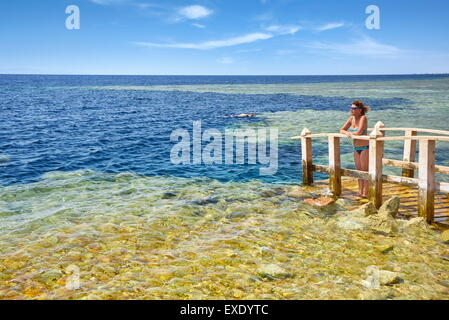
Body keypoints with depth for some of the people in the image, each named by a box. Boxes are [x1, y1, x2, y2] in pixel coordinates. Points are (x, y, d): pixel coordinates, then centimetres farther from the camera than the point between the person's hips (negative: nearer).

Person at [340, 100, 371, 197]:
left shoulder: (363, 118, -17)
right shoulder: (351, 118, 3)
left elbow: (359, 132, -27)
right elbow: (342, 130, 4)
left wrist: (350, 133, -9)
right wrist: (347, 133, -18)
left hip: (365, 147, -7)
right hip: (356, 148, 7)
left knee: (365, 170, -1)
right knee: (359, 170, 11)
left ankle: (365, 192, 5)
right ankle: (360, 191, 18)